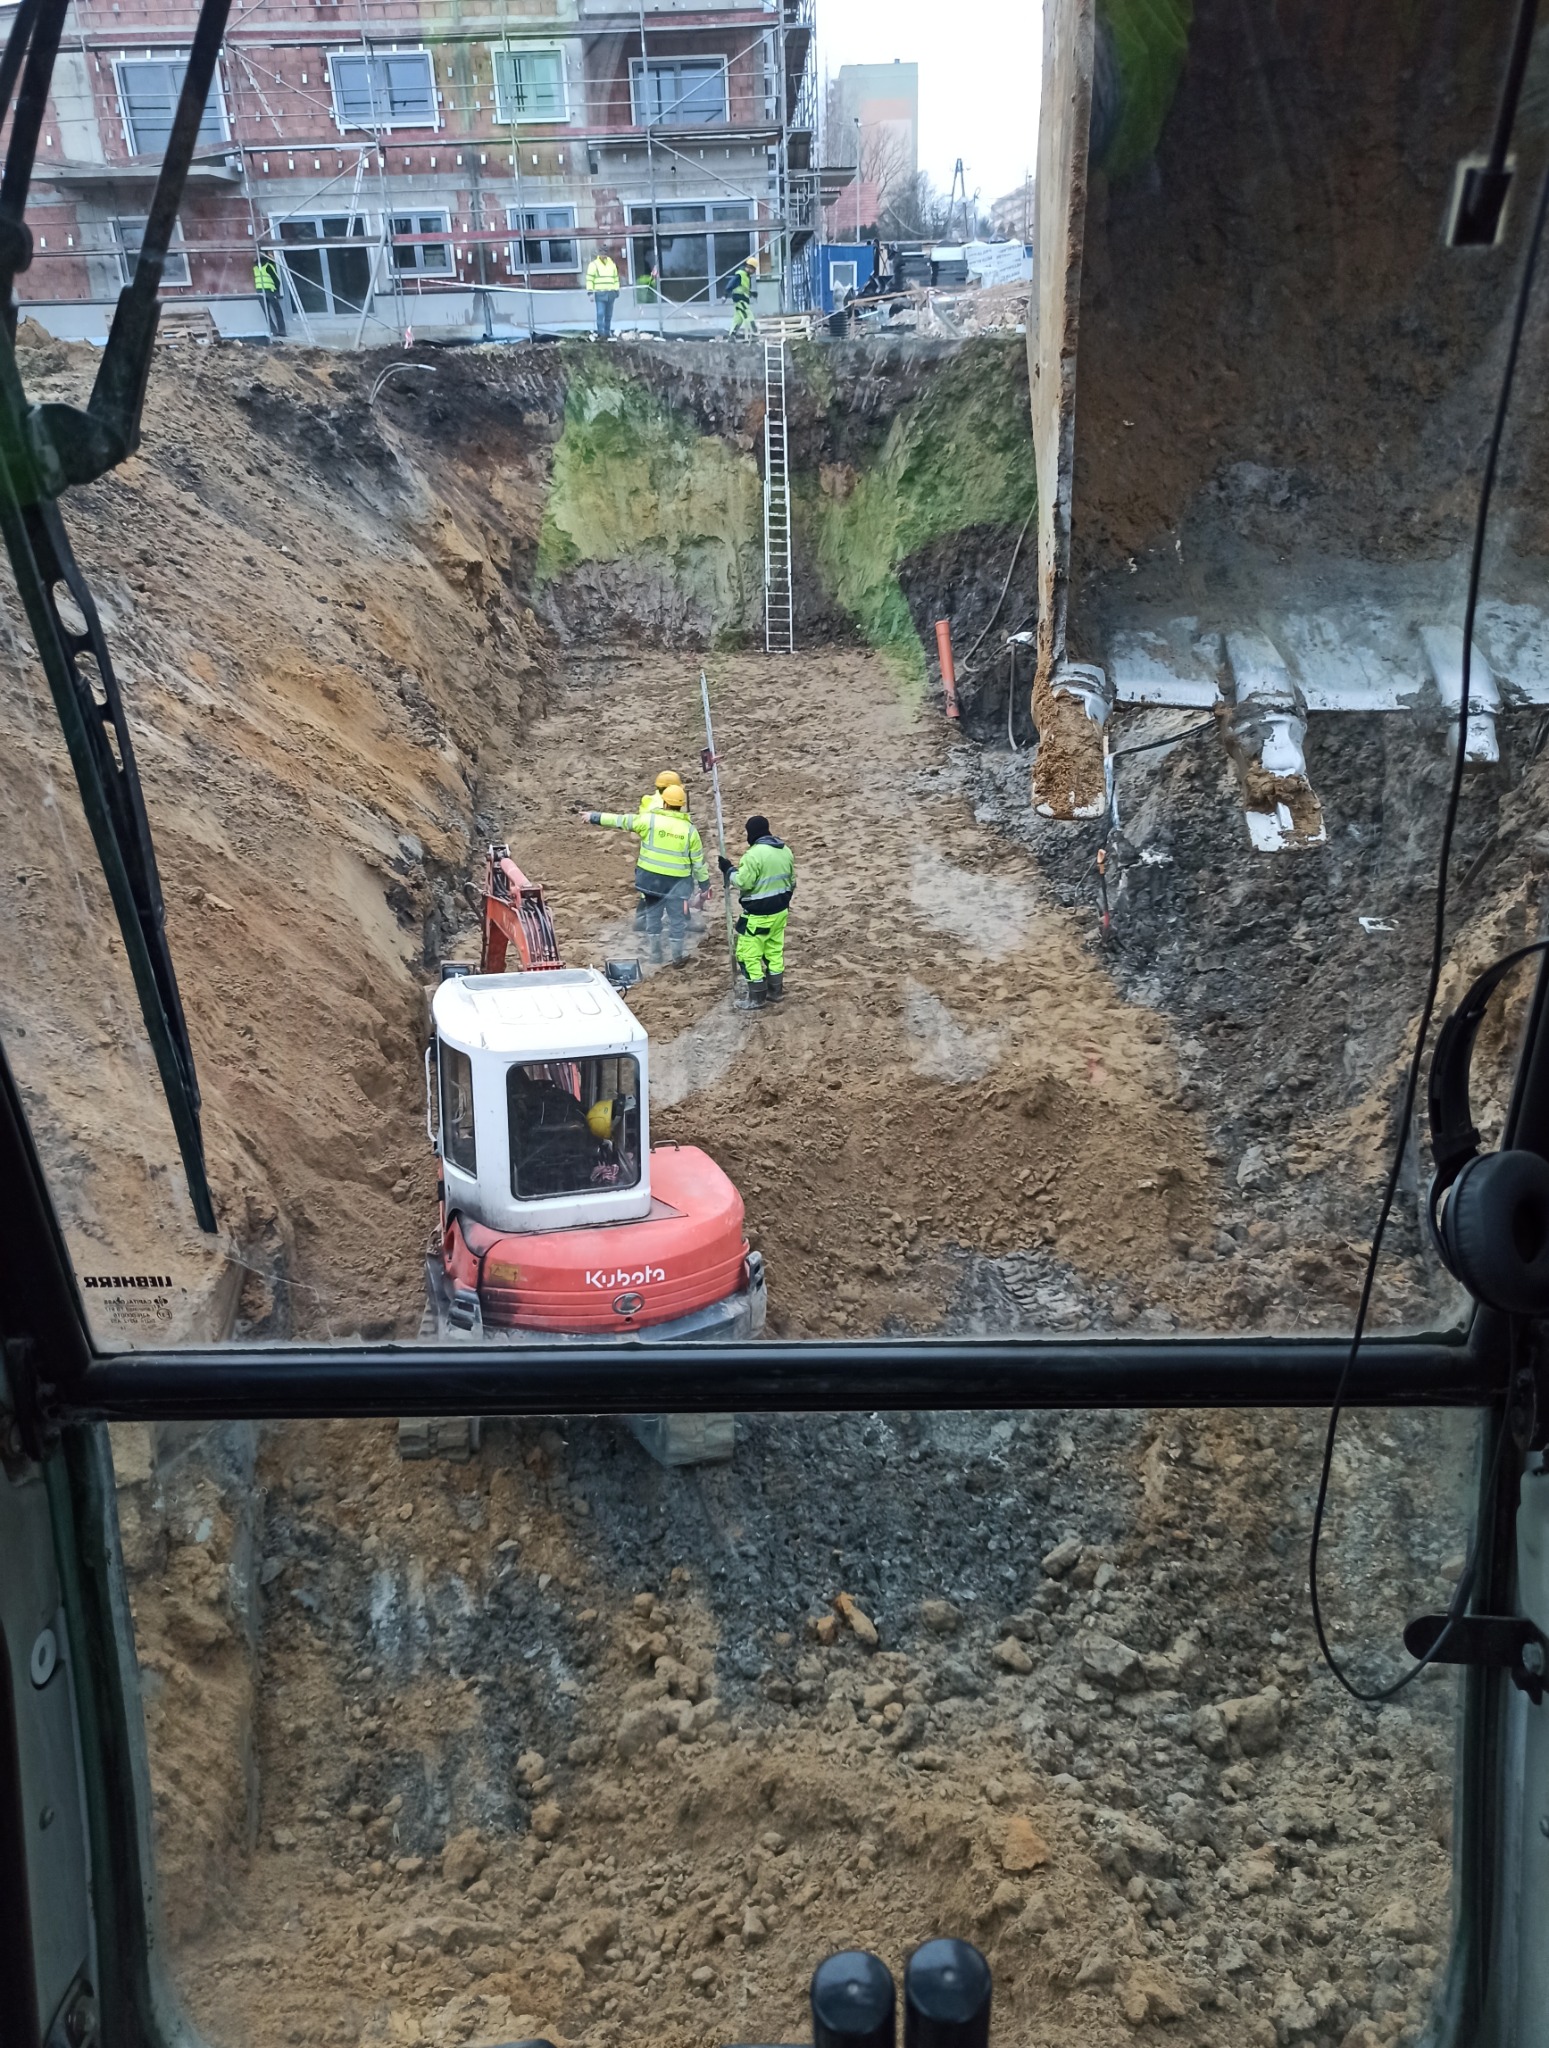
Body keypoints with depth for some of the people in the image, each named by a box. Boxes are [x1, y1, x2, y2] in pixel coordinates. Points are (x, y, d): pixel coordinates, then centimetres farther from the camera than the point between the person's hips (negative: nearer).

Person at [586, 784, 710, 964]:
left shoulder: (649, 820, -9)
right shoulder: (689, 829, -4)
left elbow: (620, 820, -4)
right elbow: (698, 861, 1)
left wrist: (595, 817, 7)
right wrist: (704, 885, 10)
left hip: (651, 878, 0)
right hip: (677, 882, 0)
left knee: (653, 915, 16)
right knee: (676, 919, 9)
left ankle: (655, 954, 24)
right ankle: (676, 957, 16)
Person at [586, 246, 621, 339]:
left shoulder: (612, 264, 16)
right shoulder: (594, 264, 1)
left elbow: (616, 279, 21)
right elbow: (589, 279, -2)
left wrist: (616, 293, 15)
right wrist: (590, 293, -10)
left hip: (611, 294, 5)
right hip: (600, 294, -5)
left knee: (609, 315, 7)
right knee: (600, 314, -12)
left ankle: (607, 334, 13)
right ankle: (601, 334, -12)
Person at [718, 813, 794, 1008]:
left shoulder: (754, 854, -23)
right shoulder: (785, 851, 5)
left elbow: (743, 883, -21)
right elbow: (791, 881, 14)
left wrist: (728, 870, -6)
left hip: (758, 914, -9)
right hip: (780, 910, 9)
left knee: (748, 953, 3)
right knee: (774, 950, 20)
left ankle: (756, 997, 7)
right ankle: (776, 991, 29)